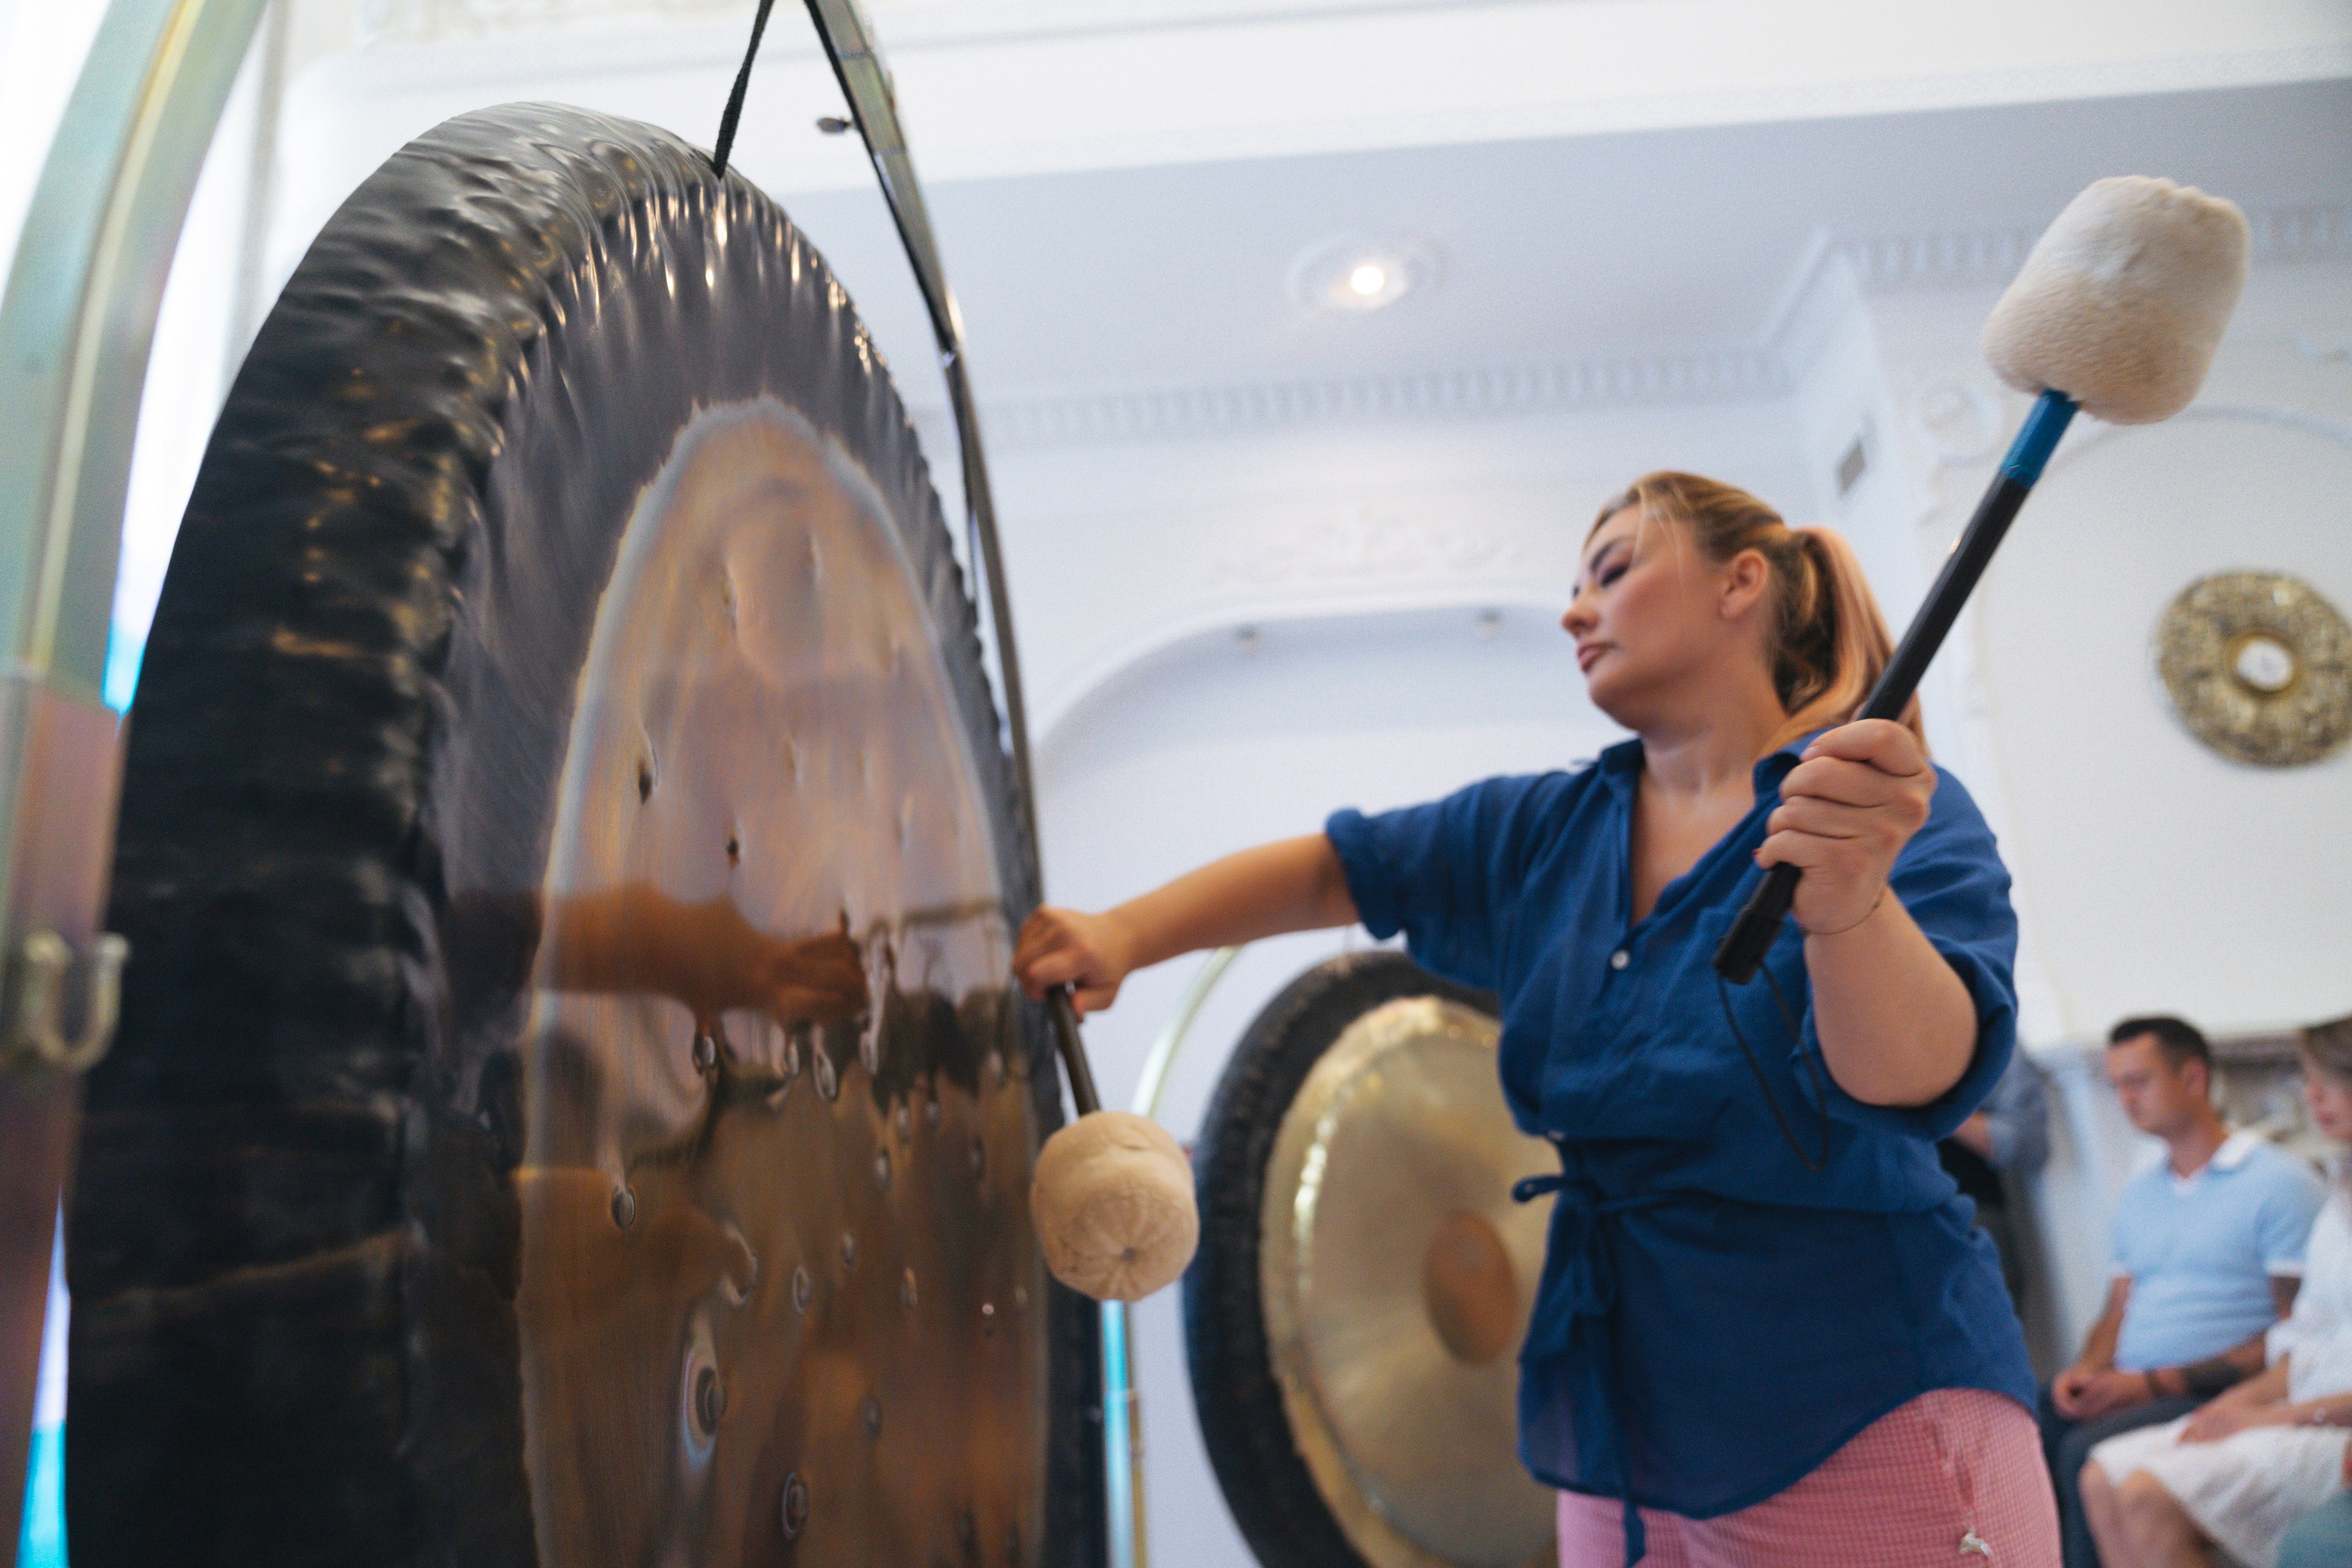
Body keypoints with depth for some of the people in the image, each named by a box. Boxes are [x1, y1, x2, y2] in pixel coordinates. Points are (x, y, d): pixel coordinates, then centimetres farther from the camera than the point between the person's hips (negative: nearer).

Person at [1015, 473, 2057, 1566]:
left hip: (1864, 1423, -5)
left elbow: (1917, 1072, -27)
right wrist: (1123, 935, -5)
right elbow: (1326, 869, 9)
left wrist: (1850, 904, -48)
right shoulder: (1543, 832, 7)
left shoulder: (1902, 807, -12)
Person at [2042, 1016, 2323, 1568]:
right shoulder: (2138, 1195, 20)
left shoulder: (2279, 1181, -1)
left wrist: (2155, 1383, -14)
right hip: (2131, 1391, 6)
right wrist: (2086, 1369, -2)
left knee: (2089, 1452, -32)